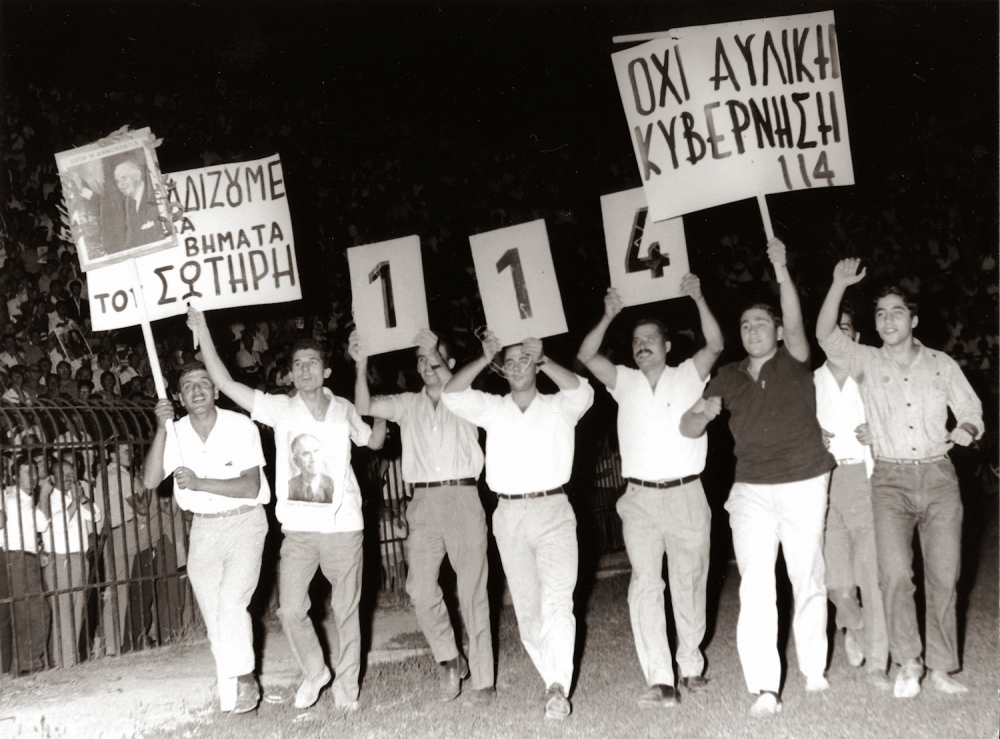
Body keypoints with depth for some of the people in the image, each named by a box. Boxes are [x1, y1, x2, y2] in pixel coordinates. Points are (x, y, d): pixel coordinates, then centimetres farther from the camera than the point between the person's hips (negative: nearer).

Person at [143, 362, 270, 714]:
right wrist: (162, 429, -23)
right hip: (202, 527, 4)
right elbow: (150, 480, -15)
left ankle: (241, 678, 0)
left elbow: (251, 488, -18)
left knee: (231, 603, -19)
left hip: (244, 522, -4)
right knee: (214, 617, 7)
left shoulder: (241, 427, -13)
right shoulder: (176, 433, -2)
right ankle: (230, 686, 22)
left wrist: (199, 483, -27)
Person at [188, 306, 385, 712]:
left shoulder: (343, 409, 4)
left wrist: (385, 416, -1)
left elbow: (374, 441, 21)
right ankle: (314, 672, 23)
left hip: (343, 526, 0)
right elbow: (225, 382, -6)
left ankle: (346, 686, 23)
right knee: (291, 610, -3)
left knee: (346, 610, 8)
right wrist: (202, 332, -11)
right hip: (298, 529, 0)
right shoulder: (280, 408, 0)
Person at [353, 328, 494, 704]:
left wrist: (436, 356, -25)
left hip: (462, 498, -2)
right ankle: (450, 659, 15)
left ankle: (482, 680, 6)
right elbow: (365, 406, 0)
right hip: (423, 502, 3)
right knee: (421, 588, -7)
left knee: (472, 592, -1)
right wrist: (361, 364, -13)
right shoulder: (408, 404, 15)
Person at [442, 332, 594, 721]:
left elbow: (582, 391, -16)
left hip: (552, 511, -3)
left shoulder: (559, 407, 6)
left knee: (556, 601, -15)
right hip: (509, 515, 3)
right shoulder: (493, 409, 10)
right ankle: (555, 683, 20)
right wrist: (485, 357, -6)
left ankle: (558, 687, -15)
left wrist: (542, 359, -13)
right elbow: (452, 394, -3)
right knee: (527, 607, 8)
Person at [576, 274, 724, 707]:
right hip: (640, 498, 1)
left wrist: (698, 298, -14)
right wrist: (609, 316, -8)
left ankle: (691, 667, 23)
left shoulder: (689, 375, 5)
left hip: (687, 495, -1)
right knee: (645, 587, -6)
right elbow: (586, 356, -1)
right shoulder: (624, 382, 10)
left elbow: (716, 345, -9)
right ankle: (660, 681, -6)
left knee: (689, 585, 8)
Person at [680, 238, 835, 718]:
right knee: (755, 588, -8)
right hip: (751, 491, 2)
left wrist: (782, 272, -32)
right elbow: (687, 428, 8)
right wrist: (702, 414, -16)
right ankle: (764, 688, -10)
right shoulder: (729, 378, 7)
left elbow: (795, 325, -21)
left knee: (808, 581, 8)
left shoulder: (795, 363, 0)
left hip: (804, 486, -1)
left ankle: (814, 671, 24)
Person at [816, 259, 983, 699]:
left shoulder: (942, 364, 10)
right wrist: (839, 285, -17)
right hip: (890, 480, -1)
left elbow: (971, 410, 12)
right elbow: (826, 336, -8)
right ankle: (908, 664, -1)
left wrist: (966, 429, -11)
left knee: (943, 576, 1)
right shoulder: (865, 362, 6)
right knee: (895, 572, -15)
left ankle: (941, 668, 12)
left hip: (939, 476, 1)